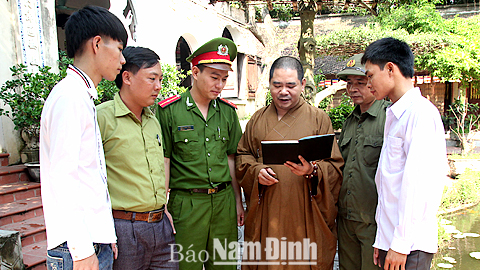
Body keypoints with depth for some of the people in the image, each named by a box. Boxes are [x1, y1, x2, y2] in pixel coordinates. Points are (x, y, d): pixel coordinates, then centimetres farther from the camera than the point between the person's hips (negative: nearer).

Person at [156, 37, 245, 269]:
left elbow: (231, 158, 13)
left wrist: (238, 202, 12)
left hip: (224, 200, 4)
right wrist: (163, 207, -7)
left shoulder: (228, 111, 9)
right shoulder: (169, 110, -4)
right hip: (186, 203, -4)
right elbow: (163, 161, -4)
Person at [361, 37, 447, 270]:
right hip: (390, 239, 8)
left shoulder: (420, 112, -12)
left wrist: (401, 244, -18)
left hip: (409, 245, -8)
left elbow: (418, 183, -19)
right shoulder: (395, 115, 16)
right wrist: (381, 240, 16)